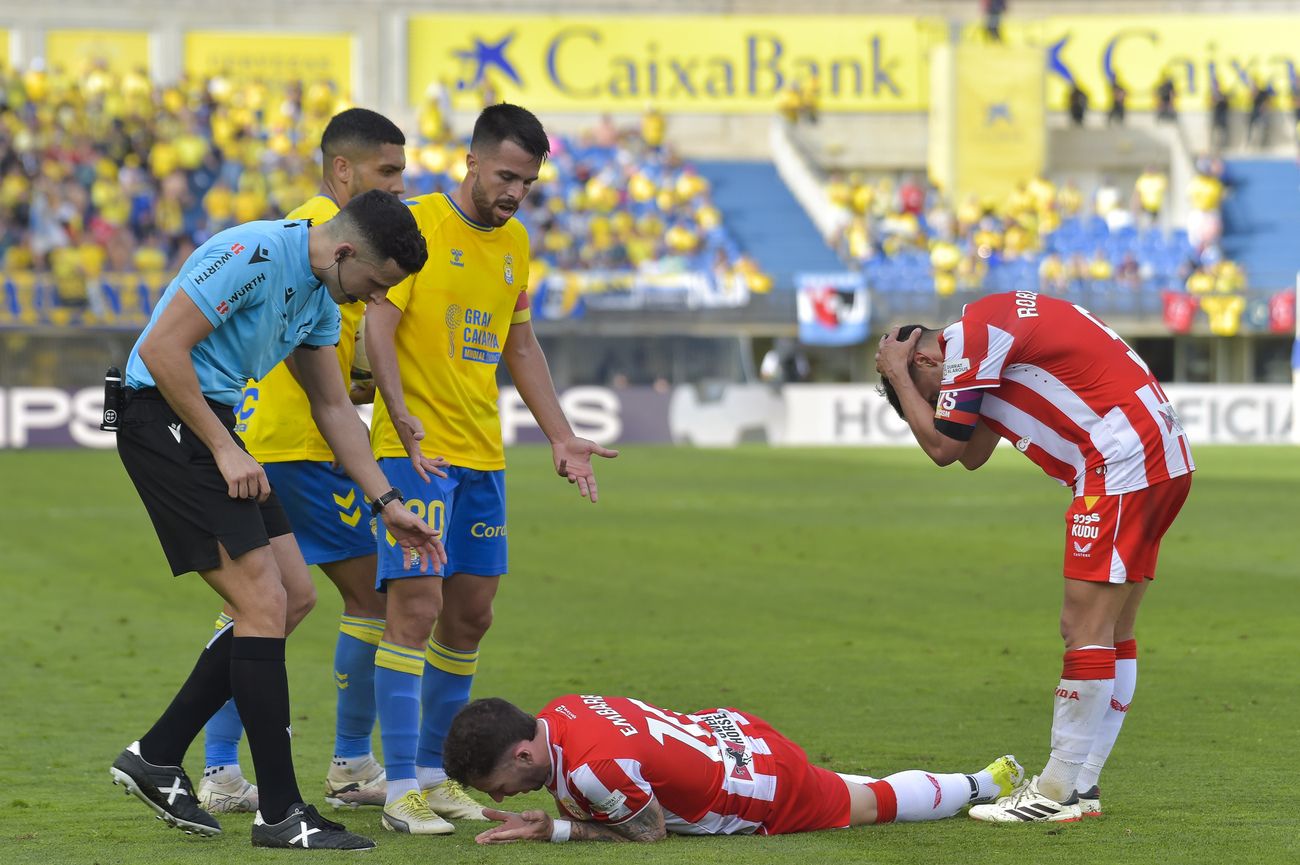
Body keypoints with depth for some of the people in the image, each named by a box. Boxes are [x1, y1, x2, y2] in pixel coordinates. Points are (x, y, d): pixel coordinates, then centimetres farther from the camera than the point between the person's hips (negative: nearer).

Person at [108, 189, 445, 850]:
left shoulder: (321, 296, 12)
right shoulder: (255, 255, -19)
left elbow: (333, 406, 21)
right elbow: (162, 349, -23)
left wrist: (388, 504, 16)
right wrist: (224, 450, -18)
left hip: (211, 426, 10)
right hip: (162, 419, -10)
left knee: (294, 596, 9)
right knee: (264, 603, -13)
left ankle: (157, 757, 15)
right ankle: (280, 814, -9)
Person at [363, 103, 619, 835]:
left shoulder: (515, 242, 13)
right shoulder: (418, 226, -9)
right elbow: (379, 328, -14)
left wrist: (562, 437, 16)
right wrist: (404, 420, -26)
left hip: (483, 455, 7)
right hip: (415, 451, -7)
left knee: (471, 616, 8)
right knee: (416, 608, -12)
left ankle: (435, 770, 20)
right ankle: (402, 787, -9)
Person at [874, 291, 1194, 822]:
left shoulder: (969, 339, -8)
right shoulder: (994, 326, 22)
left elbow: (943, 447, -6)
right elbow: (973, 455, 22)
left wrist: (895, 375, 4)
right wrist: (903, 380, 16)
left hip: (1122, 464, -11)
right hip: (1164, 460, 11)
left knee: (1086, 629, -8)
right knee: (1111, 634, 11)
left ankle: (1059, 793, -7)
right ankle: (1081, 784, 14)